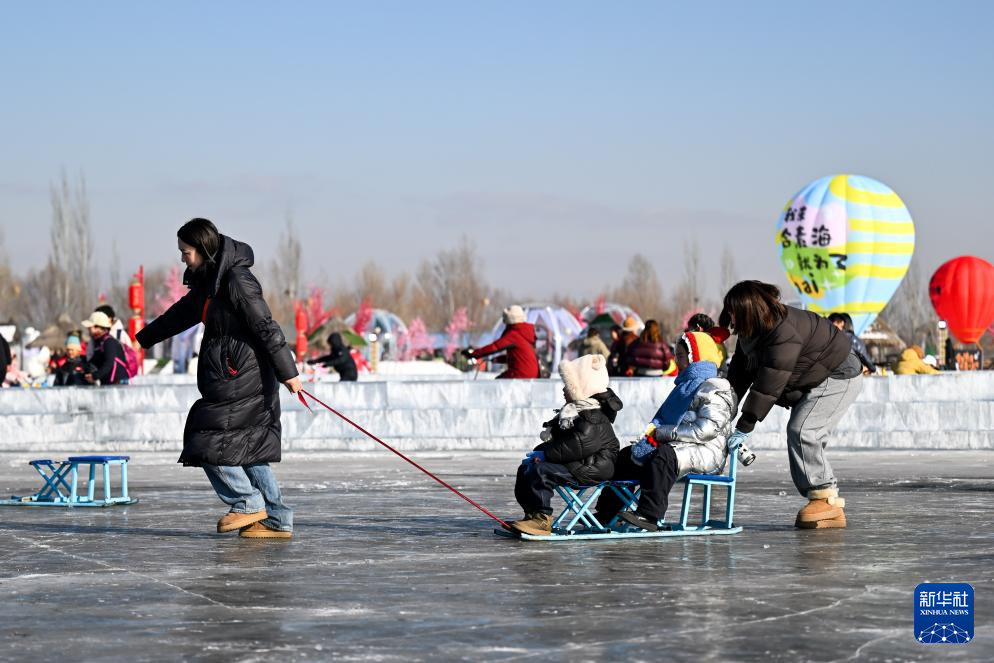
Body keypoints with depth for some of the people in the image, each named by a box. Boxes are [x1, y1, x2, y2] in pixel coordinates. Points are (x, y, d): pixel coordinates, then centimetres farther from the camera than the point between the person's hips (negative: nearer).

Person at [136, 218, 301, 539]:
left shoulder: (237, 280, -15)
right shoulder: (208, 282, 15)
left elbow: (265, 326, -17)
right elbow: (182, 314, 30)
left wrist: (287, 372, -18)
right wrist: (143, 338, 39)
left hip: (240, 377, -10)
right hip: (228, 377, 10)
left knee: (209, 443, -7)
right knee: (249, 449, 9)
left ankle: (248, 504, 3)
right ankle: (277, 520, 11)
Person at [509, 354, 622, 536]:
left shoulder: (594, 419, -18)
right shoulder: (573, 412, 18)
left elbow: (577, 446, -29)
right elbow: (558, 439, 22)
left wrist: (545, 454, -25)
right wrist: (540, 451, 2)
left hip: (592, 469, -11)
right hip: (576, 465, 11)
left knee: (540, 470, -29)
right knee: (525, 469, 7)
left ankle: (542, 519, -29)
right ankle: (532, 514, 4)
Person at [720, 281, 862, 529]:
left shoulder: (783, 333, -34)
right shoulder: (751, 333, -2)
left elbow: (768, 385, -35)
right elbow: (739, 374, 1)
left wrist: (744, 427, -33)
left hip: (839, 376, -10)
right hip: (814, 381, 10)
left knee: (802, 431, -22)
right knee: (798, 435, 3)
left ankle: (827, 498, -17)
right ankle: (831, 509, 4)